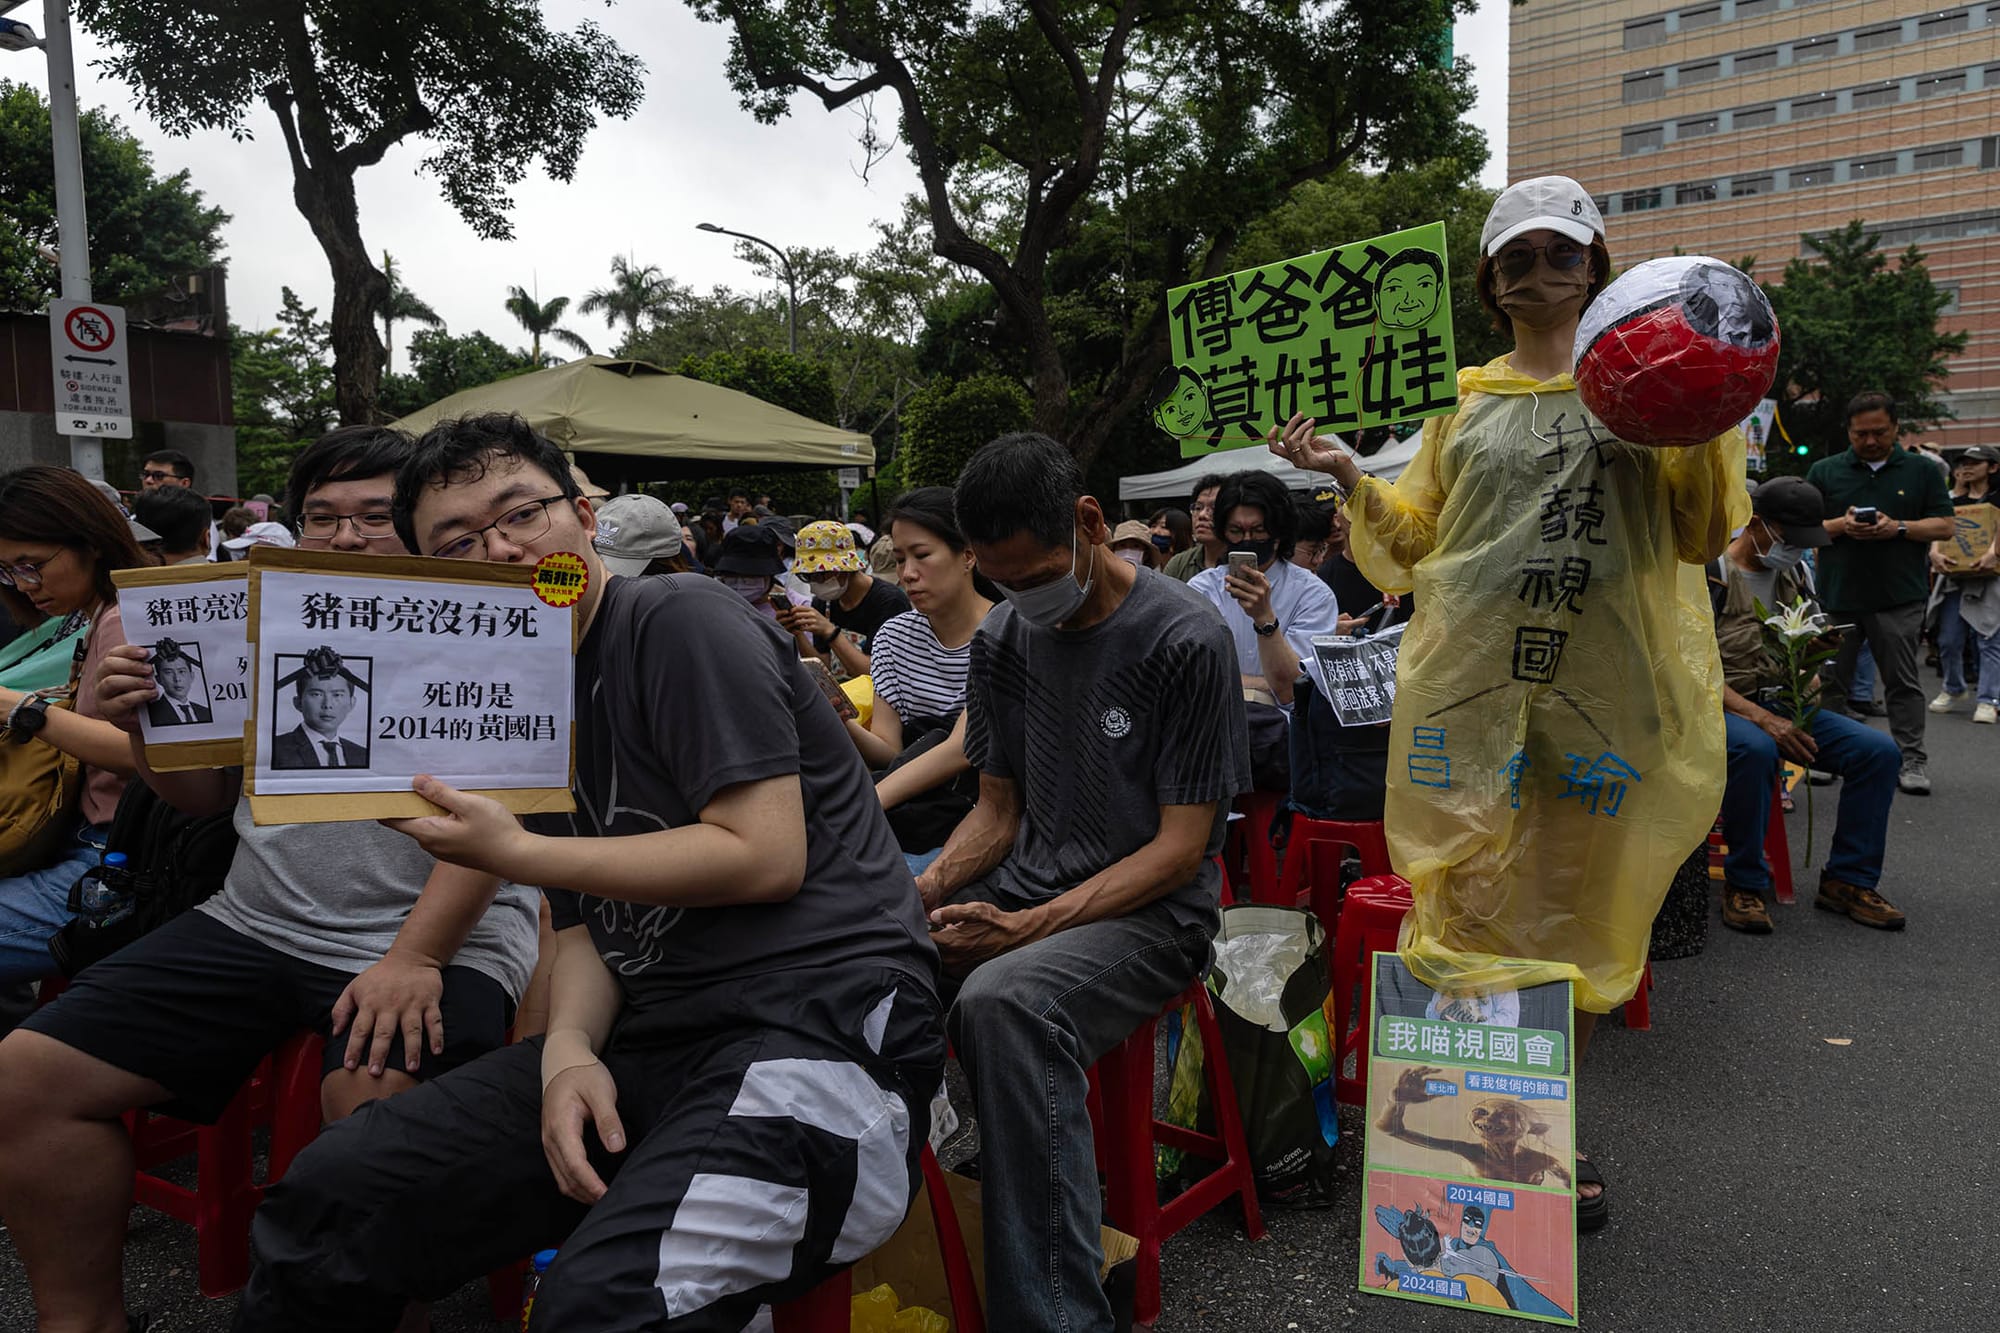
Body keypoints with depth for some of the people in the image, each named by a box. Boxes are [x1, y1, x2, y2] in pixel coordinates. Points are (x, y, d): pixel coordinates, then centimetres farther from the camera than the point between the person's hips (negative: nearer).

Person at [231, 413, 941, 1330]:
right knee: (325, 1201, 3)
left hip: (821, 1010, -7)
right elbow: (584, 924, 15)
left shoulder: (679, 621, -8)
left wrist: (515, 851, -10)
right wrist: (569, 1049, -7)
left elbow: (765, 855, -16)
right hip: (653, 1039, 8)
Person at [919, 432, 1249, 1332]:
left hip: (1149, 911, -6)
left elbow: (1180, 848, -12)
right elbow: (998, 812, 13)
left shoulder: (1185, 640, -12)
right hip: (1024, 889, 6)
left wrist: (1031, 926, -21)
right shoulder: (1004, 640, 7)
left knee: (1004, 1002, -37)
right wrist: (927, 889, -8)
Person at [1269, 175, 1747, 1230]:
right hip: (1469, 683, 0)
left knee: (1577, 914, 9)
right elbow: (1416, 543, 13)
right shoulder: (1466, 402, 13)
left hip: (1605, 684, 0)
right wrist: (1348, 477, -1)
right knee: (1470, 905, 3)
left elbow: (1701, 540, 6)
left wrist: (1710, 428, -7)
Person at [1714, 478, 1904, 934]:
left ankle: (1848, 879, 0)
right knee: (1755, 749, -40)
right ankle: (1743, 884, -22)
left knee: (1879, 750, -13)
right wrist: (1760, 718, -23)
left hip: (1783, 705, 7)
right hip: (1725, 706, -7)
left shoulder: (1792, 576, 15)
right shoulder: (1712, 575, -9)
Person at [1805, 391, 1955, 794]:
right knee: (1832, 681, 6)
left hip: (1900, 598, -1)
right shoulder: (1824, 471, 8)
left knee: (1903, 682, 2)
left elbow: (1944, 527, 4)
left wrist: (1898, 528, -13)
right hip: (1837, 596, 1)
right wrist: (1842, 526, -13)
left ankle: (1912, 760, 7)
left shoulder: (1922, 471, 8)